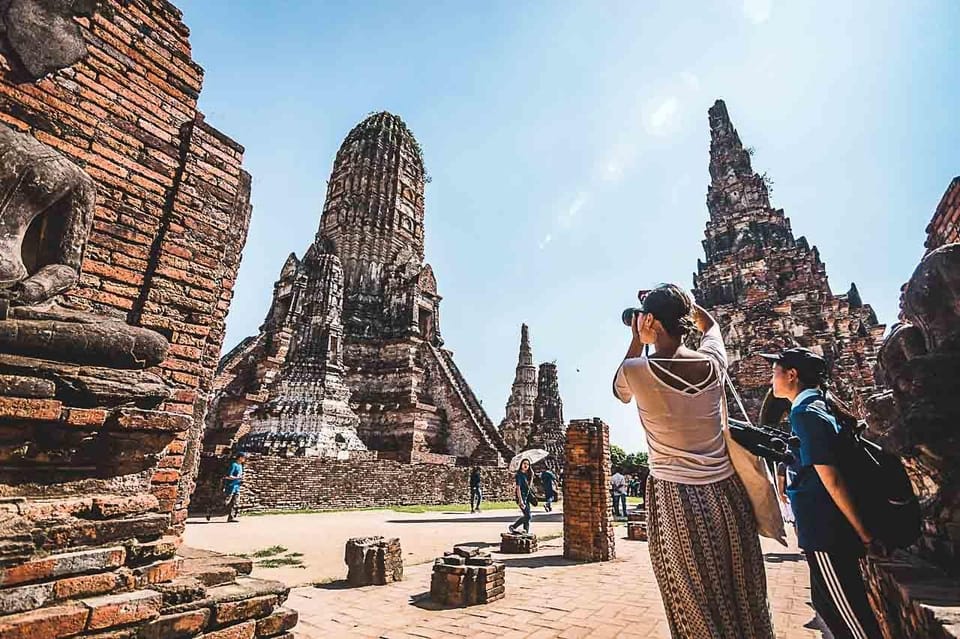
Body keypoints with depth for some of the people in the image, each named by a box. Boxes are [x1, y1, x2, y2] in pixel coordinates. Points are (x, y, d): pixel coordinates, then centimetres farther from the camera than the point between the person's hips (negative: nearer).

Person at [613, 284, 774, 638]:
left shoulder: (635, 370, -15)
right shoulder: (713, 361, -4)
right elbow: (709, 323, 20)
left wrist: (637, 340, 11)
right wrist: (680, 302, 21)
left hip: (675, 498, -3)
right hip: (725, 492, 4)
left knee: (695, 608, 11)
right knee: (744, 600, 20)